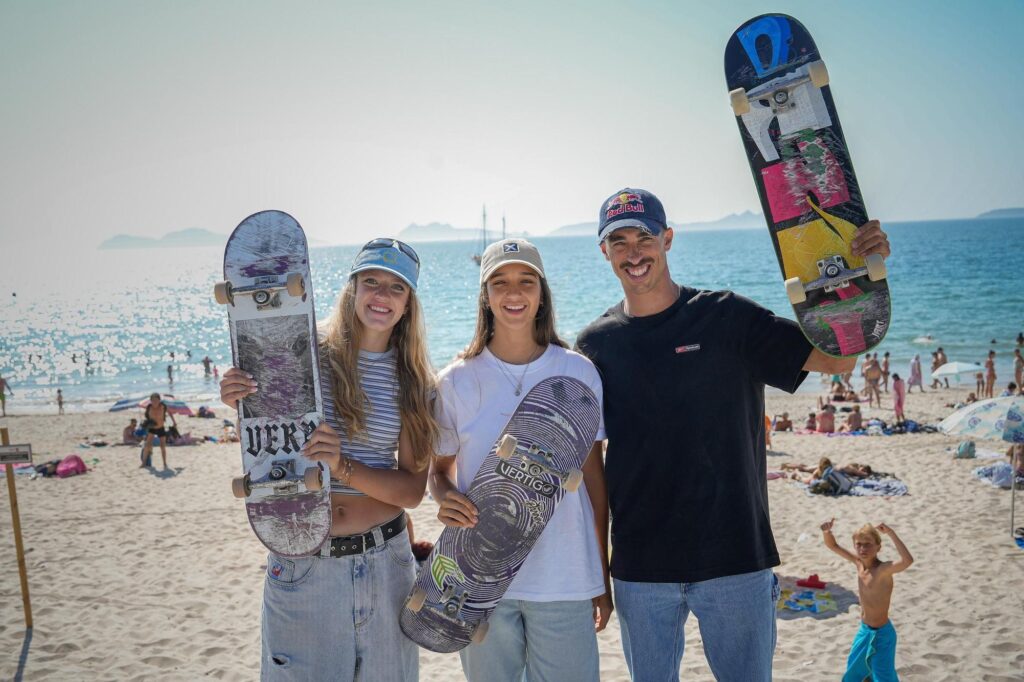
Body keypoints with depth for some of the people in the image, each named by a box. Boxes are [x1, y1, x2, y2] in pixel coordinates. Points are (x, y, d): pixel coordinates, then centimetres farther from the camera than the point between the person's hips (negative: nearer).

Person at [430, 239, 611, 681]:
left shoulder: (578, 373, 0)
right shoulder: (456, 381, 0)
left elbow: (593, 474, 5)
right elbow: (439, 467, 9)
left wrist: (603, 578, 6)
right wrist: (445, 499, -15)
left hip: (564, 579, 0)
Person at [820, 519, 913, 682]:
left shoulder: (883, 569, -27)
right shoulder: (859, 562, -5)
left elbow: (907, 561, -47)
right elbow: (833, 545, 6)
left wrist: (891, 533, -43)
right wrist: (827, 532, -15)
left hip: (881, 634, -8)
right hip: (864, 630, 8)